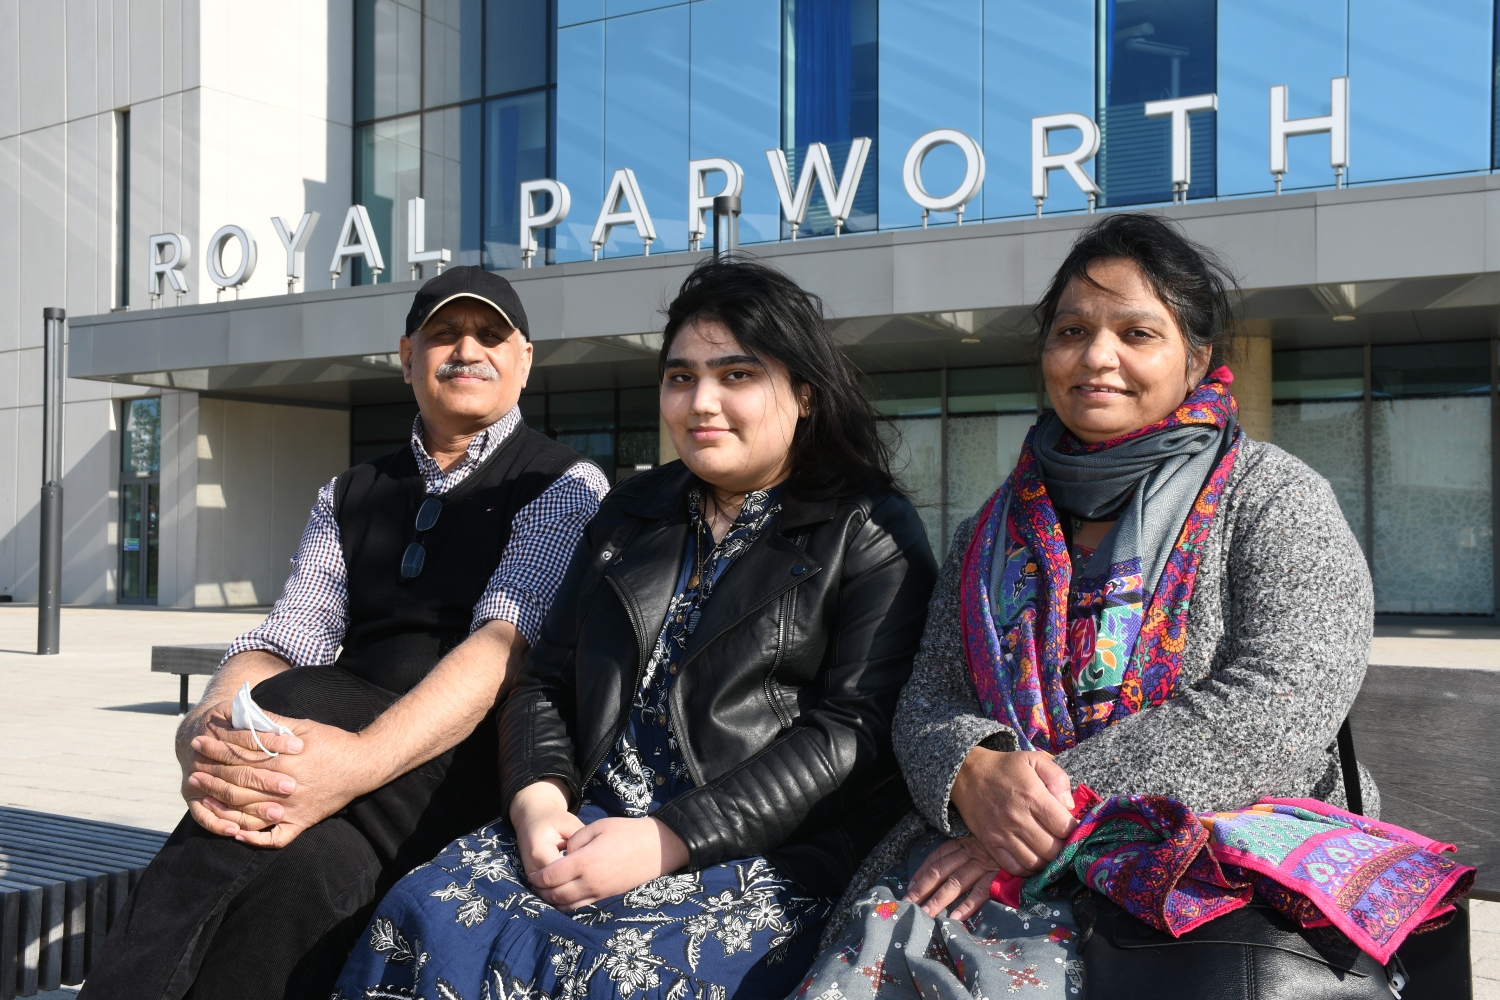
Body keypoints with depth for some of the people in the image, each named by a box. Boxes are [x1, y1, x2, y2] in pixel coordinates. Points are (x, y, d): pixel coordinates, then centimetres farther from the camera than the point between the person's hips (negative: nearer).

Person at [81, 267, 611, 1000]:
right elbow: (282, 642, 4)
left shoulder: (566, 487, 1)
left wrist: (361, 760, -34)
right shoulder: (347, 498, 18)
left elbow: (506, 639, -16)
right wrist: (205, 736, -21)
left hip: (480, 767, -3)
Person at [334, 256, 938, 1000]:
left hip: (762, 854, -4)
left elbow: (851, 729, -10)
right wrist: (538, 800, -5)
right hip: (587, 827, 5)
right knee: (422, 921, -21)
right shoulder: (631, 513, 19)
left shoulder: (872, 534, 2)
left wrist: (667, 840, -18)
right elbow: (546, 681, 18)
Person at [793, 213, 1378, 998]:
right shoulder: (996, 528, 15)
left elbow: (1277, 708, -13)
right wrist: (973, 772, -15)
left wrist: (1061, 812, -18)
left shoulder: (1275, 501, 1)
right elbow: (928, 701, 10)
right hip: (993, 849, 4)